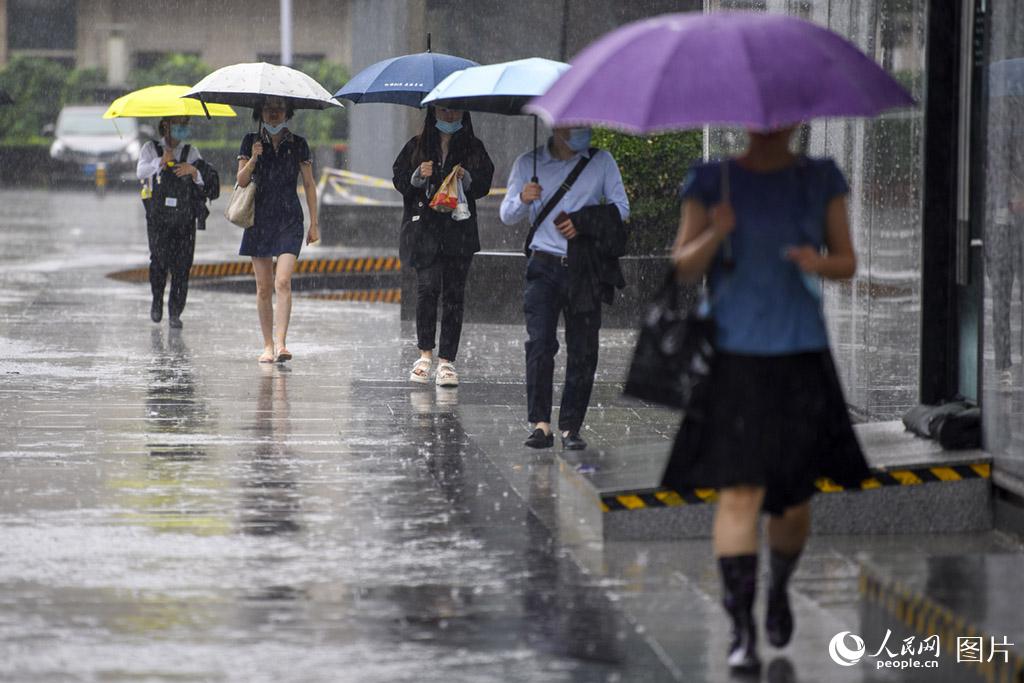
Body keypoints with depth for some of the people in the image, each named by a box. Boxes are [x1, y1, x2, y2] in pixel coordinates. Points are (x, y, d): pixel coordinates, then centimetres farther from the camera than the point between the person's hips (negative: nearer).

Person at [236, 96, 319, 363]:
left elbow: (309, 185, 7)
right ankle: (268, 346, 9)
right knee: (264, 287, 3)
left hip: (289, 220, -2)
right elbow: (241, 181, 0)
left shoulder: (298, 145, 4)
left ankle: (281, 344, -22)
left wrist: (314, 223, 4)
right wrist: (253, 158, -17)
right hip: (260, 219, 2)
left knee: (283, 282, -17)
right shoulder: (251, 142, 6)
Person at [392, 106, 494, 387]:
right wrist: (418, 176, -12)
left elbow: (484, 184, 6)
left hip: (460, 229, 1)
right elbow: (399, 180, 7)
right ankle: (425, 352, 0)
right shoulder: (417, 146, 10)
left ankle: (446, 361, 3)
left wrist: (468, 179, -13)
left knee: (454, 293, -1)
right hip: (425, 227, -1)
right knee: (428, 286, -15)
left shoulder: (473, 148, 10)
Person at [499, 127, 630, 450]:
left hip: (584, 271, 1)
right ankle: (540, 423, -15)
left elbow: (620, 207, 7)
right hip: (544, 266, -1)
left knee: (582, 350, -1)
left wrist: (582, 223, -9)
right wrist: (522, 199, -14)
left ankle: (570, 426, 5)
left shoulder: (601, 162, 9)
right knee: (539, 342, -14)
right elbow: (507, 215, 9)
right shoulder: (528, 164, 8)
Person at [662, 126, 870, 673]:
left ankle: (780, 588, 39)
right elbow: (683, 268, 1)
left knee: (794, 499, 8)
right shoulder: (712, 181, 3)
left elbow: (847, 262, 9)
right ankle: (741, 632, -10)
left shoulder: (820, 181, 7)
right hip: (733, 360, -2)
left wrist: (819, 262, -14)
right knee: (738, 492, -12)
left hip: (802, 359, 2)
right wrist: (715, 235, -19)